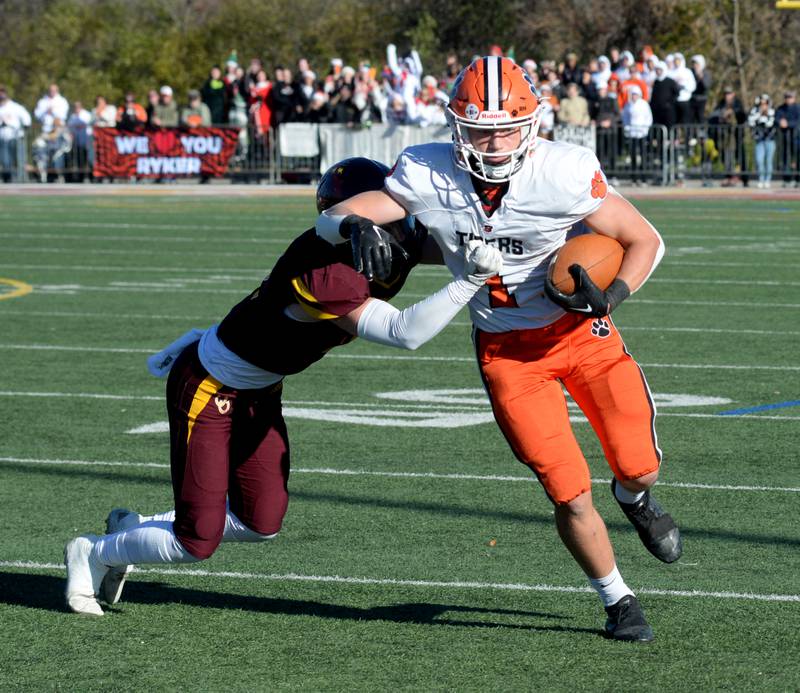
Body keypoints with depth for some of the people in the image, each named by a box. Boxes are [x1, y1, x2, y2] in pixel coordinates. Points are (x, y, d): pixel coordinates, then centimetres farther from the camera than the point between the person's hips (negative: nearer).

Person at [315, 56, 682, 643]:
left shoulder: (564, 172, -22)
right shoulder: (429, 176, -17)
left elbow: (645, 241, -10)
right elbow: (329, 220, -13)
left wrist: (611, 295, -28)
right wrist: (356, 226, -37)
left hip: (582, 330, 0)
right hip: (507, 349, 0)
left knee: (639, 467, 3)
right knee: (570, 495, -7)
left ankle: (635, 497, 44)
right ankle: (617, 600, 19)